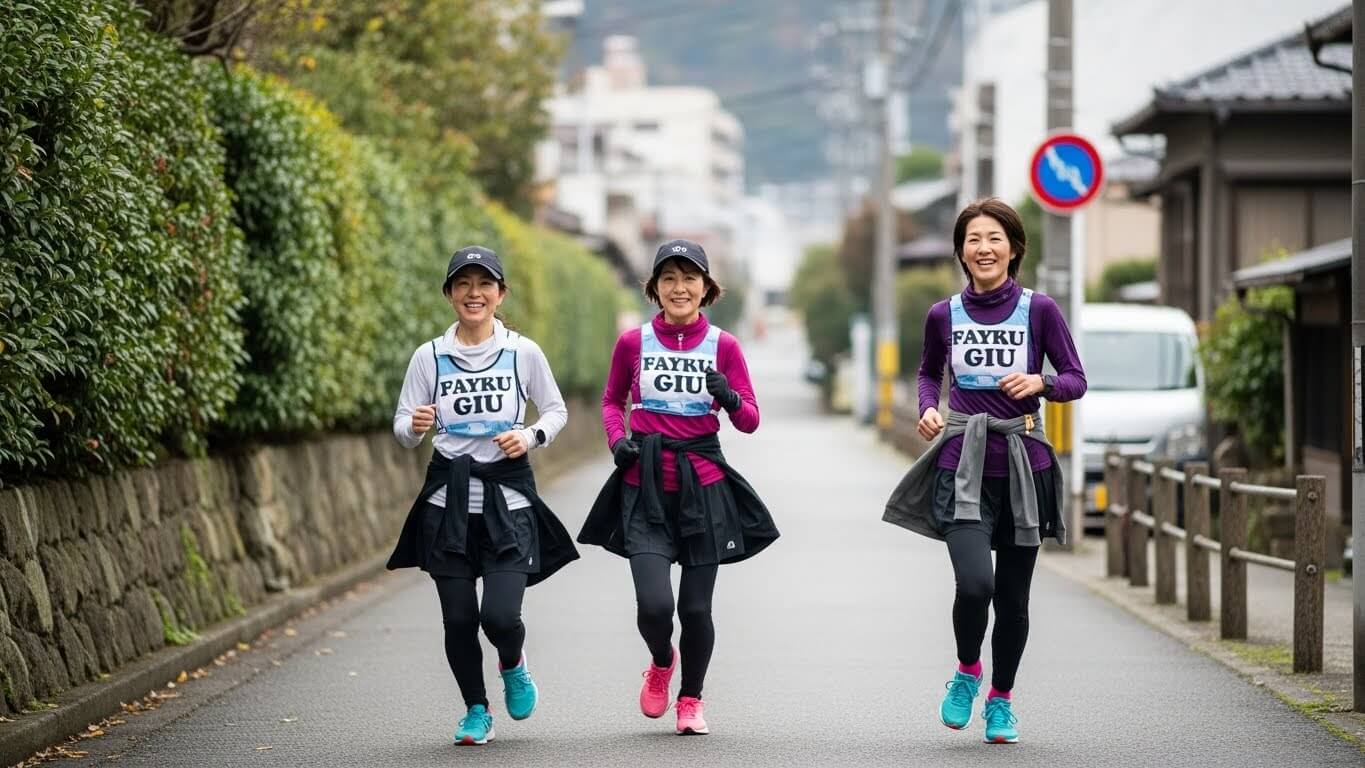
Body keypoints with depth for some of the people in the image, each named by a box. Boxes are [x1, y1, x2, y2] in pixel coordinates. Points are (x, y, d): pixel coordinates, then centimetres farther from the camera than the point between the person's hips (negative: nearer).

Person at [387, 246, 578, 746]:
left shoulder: (523, 353, -1)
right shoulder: (429, 357, 1)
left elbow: (556, 412, 11)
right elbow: (402, 430, 4)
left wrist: (531, 437, -8)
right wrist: (416, 426, -18)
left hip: (507, 497, -1)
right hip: (448, 498, 1)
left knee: (499, 615, -13)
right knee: (459, 620, 2)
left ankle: (513, 666, 22)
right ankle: (476, 712, 24)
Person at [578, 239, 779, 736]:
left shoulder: (722, 345, 0)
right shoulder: (633, 342, 1)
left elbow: (750, 421, 1)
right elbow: (612, 400, 17)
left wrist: (730, 398, -21)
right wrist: (617, 438, -2)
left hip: (703, 484, 0)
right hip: (646, 487, 0)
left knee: (696, 608, 2)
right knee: (653, 605, -13)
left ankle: (691, 700, 26)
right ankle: (660, 662, 22)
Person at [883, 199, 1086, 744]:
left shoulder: (1039, 310, -1)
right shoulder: (944, 316, 4)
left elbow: (1076, 381, 3)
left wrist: (1039, 382, -17)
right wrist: (927, 408, 2)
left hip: (1023, 467, 0)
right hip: (963, 467, 0)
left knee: (1013, 597, 6)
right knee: (975, 583, -19)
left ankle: (1001, 699, 27)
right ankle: (966, 672, 11)